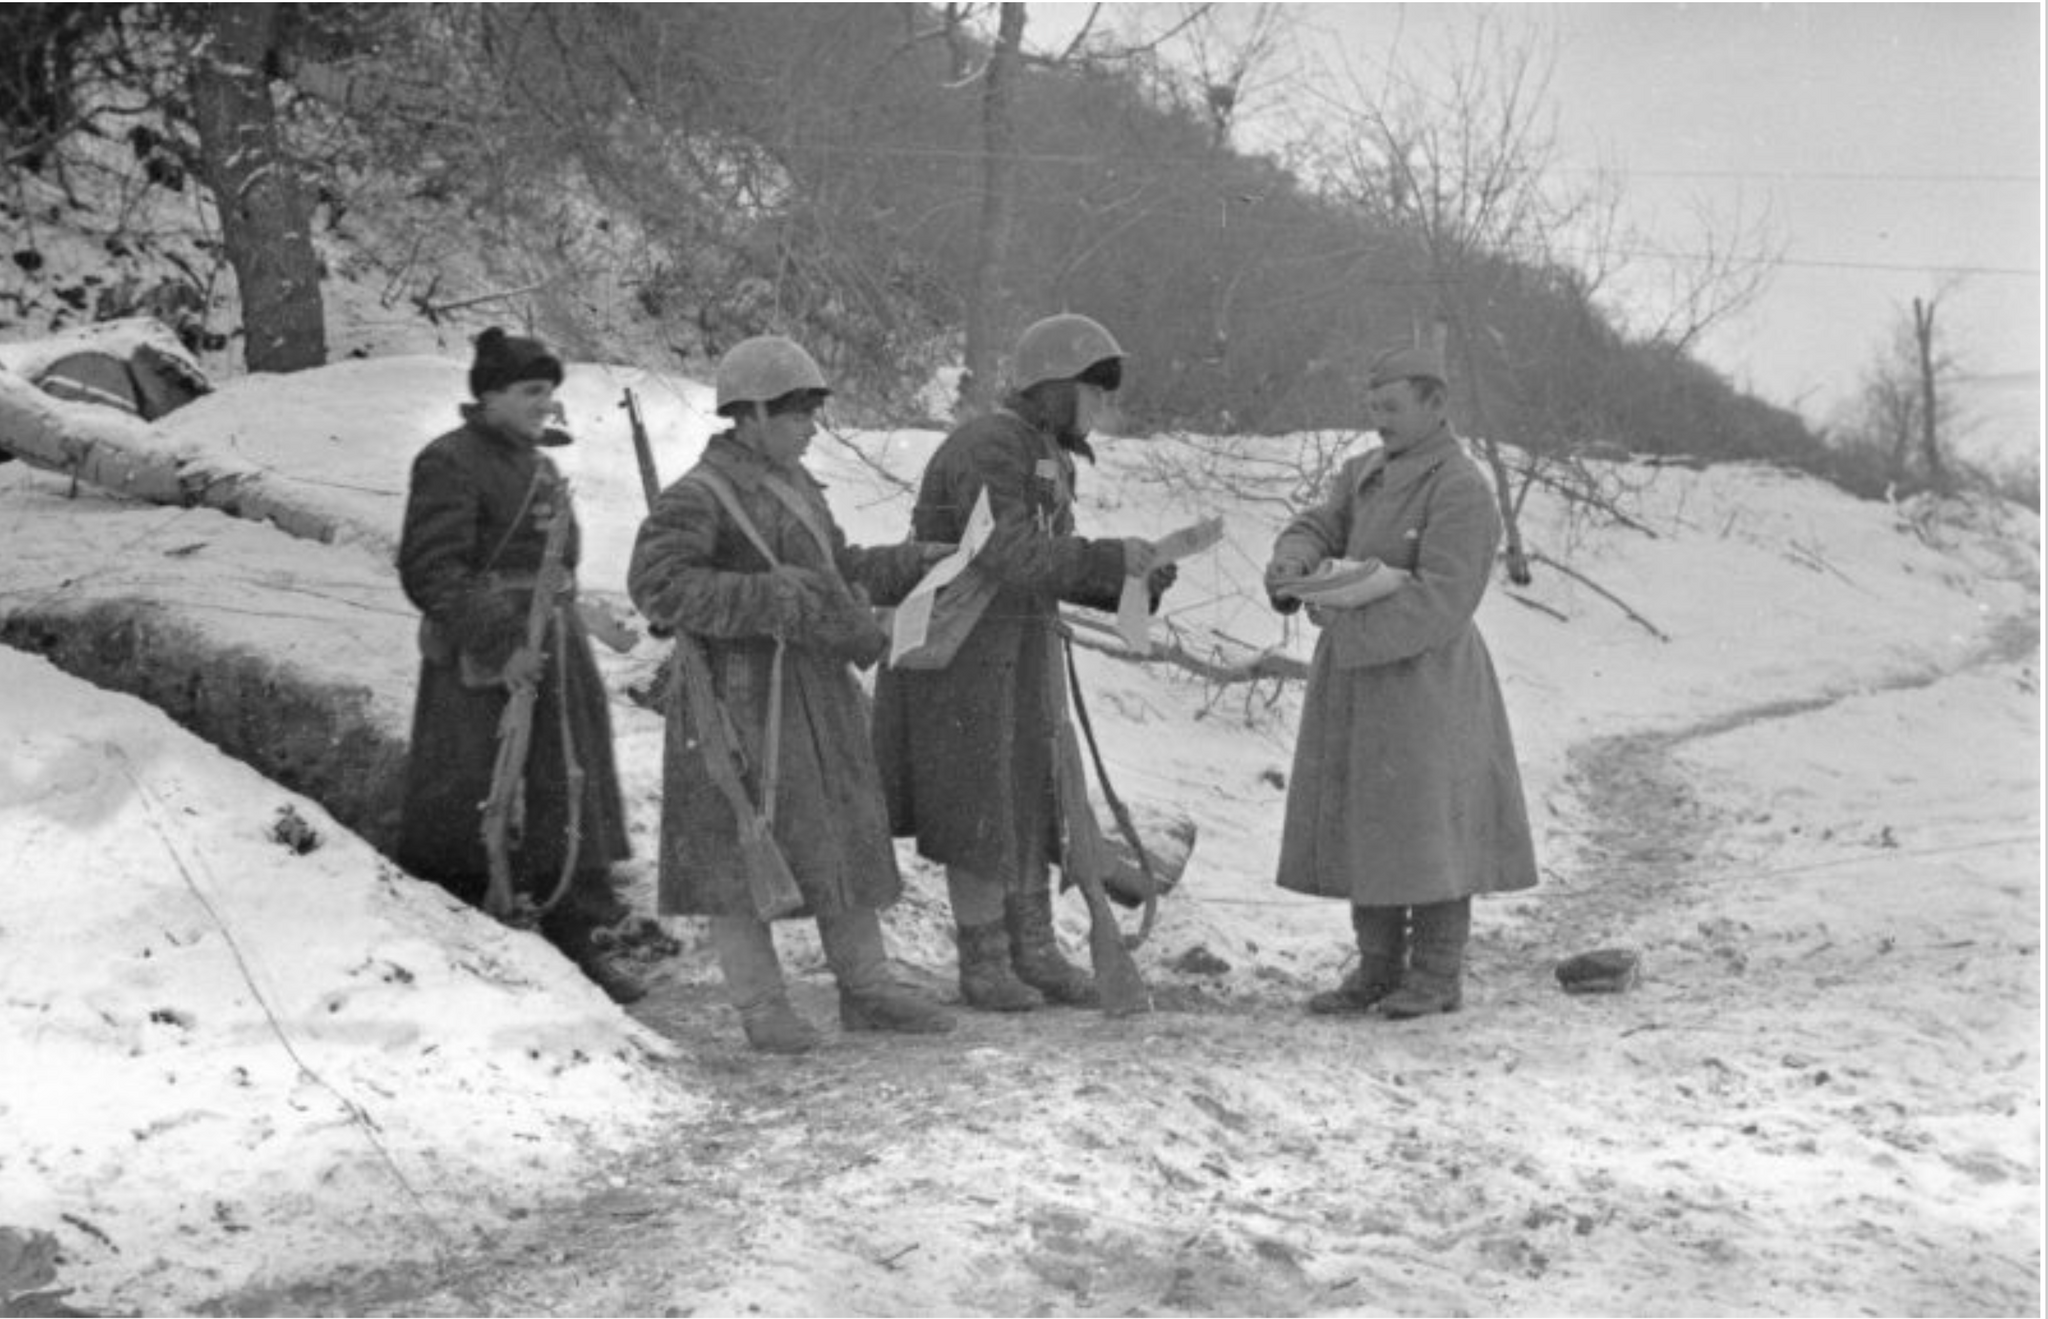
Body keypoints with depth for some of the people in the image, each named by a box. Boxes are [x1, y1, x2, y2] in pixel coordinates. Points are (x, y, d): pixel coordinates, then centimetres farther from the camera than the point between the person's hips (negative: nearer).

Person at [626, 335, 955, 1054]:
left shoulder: (791, 483, 13)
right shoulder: (699, 495, -13)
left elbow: (836, 569, 25)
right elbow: (658, 585, -24)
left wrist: (915, 564, 15)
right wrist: (772, 601, -28)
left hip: (813, 687, 8)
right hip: (740, 691, -8)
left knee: (844, 833, 10)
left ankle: (866, 989, 19)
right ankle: (761, 1005, 7)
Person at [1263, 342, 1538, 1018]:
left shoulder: (1460, 489, -14)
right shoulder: (1368, 474, 12)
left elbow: (1439, 601, -20)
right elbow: (1317, 531, 3)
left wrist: (1346, 619, -21)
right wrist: (1293, 565, -20)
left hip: (1422, 677, -8)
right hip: (1362, 678, 8)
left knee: (1427, 828, -3)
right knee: (1366, 825, 9)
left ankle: (1438, 977, 5)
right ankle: (1380, 970, 15)